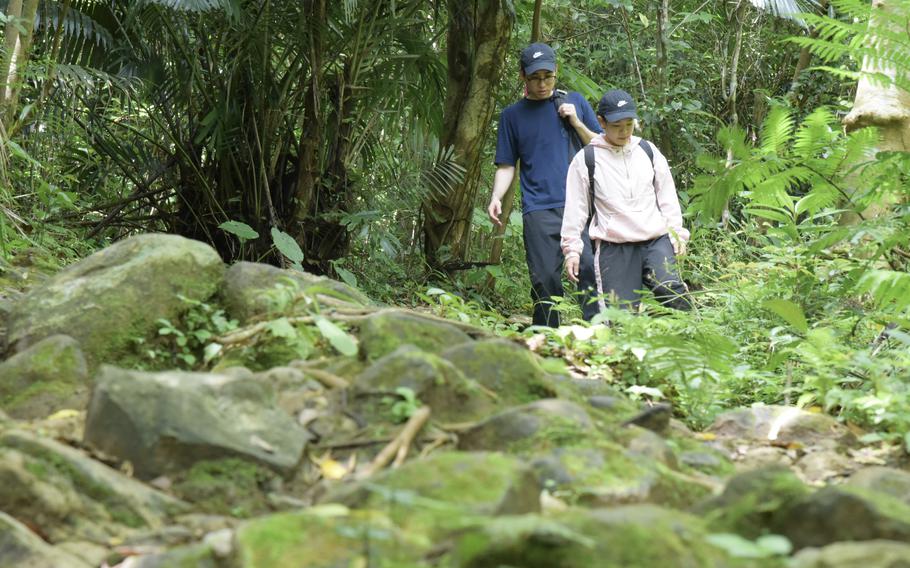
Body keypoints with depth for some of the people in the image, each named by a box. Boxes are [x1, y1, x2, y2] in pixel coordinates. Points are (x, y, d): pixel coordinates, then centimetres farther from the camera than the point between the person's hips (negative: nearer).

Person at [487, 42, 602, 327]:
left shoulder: (575, 102, 14)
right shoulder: (512, 115, 14)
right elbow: (506, 166, 14)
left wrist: (576, 122, -2)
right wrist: (496, 197, -4)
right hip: (539, 211, 0)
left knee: (592, 269, -15)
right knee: (545, 281, -4)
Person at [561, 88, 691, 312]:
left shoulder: (648, 151, 12)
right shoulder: (585, 160, 3)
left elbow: (667, 196, 18)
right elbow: (575, 208, 5)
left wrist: (677, 233, 13)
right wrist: (572, 249, 2)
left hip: (656, 239, 1)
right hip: (614, 248, -1)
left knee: (671, 289, -24)